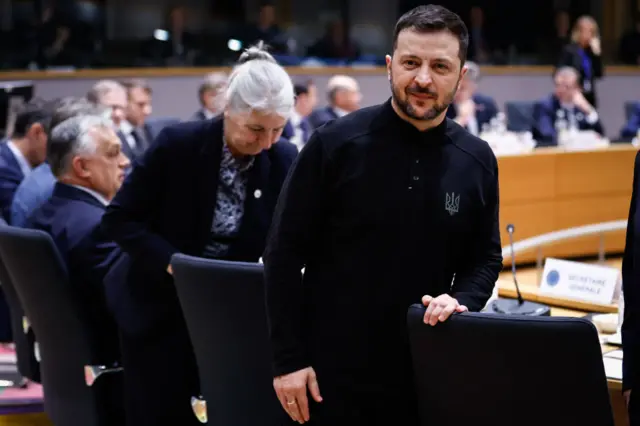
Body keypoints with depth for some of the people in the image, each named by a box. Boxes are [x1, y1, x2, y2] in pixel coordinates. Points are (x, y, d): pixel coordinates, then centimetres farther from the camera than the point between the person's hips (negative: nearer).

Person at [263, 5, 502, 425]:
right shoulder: (335, 143, -8)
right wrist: (289, 359, -9)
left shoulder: (477, 161, 2)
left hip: (425, 377, 3)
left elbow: (486, 257, 11)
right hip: (331, 375, -3)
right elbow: (286, 253, -6)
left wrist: (461, 300, -11)